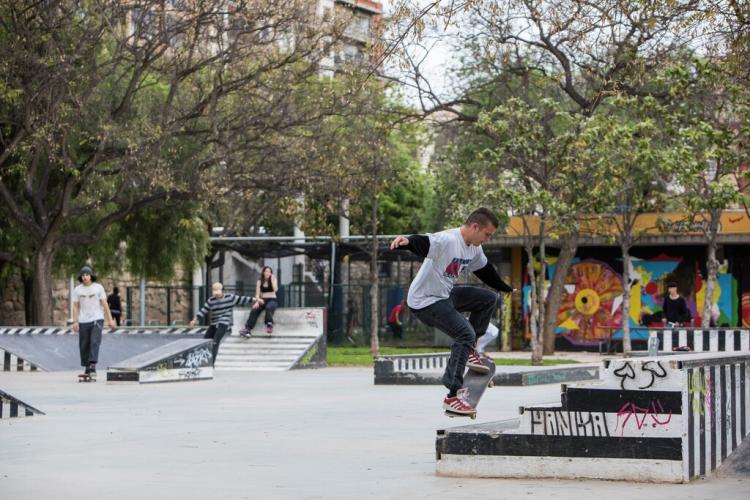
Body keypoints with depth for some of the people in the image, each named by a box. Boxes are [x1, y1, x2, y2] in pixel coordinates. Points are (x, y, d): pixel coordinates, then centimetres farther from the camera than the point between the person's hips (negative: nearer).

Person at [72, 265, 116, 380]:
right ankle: (87, 369, 15)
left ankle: (93, 367, -23)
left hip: (97, 319, -2)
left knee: (95, 342, -17)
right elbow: (75, 306, 7)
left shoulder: (98, 288, 1)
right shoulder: (77, 290, 6)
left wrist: (110, 319, -3)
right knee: (84, 345, 3)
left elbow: (105, 304, 1)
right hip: (83, 321, 2)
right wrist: (75, 322, -2)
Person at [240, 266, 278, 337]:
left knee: (268, 308, -39)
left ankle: (269, 325, -36)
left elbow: (275, 290, -11)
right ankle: (248, 329, -39)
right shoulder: (259, 281, 10)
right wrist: (257, 301, -14)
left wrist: (272, 280, -11)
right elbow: (257, 293, 4)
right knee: (254, 310, -29)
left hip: (272, 300, -1)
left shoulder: (273, 280, 5)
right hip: (262, 300, 1)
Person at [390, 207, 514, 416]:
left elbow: (485, 271, 26)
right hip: (424, 301, -10)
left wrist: (507, 289, 38)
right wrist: (407, 240, -66)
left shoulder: (474, 249, 7)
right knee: (465, 333, -22)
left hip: (445, 296, 10)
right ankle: (453, 396, -23)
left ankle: (468, 351, 13)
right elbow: (423, 243, -43)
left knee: (489, 298, 11)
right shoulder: (447, 240, -23)